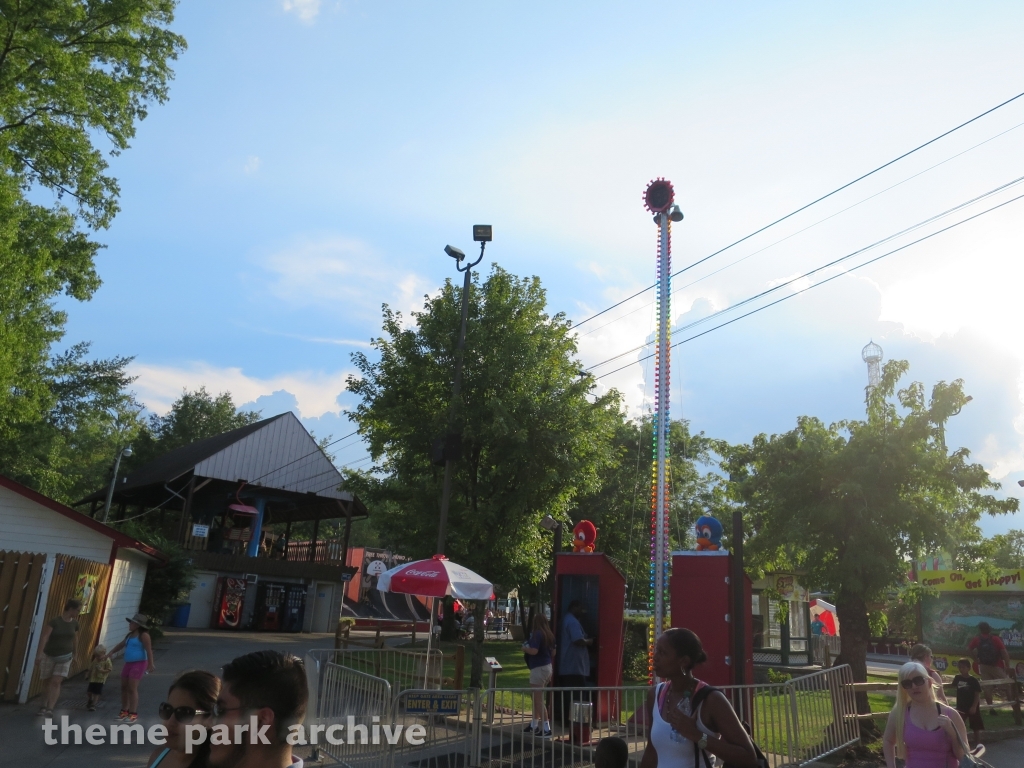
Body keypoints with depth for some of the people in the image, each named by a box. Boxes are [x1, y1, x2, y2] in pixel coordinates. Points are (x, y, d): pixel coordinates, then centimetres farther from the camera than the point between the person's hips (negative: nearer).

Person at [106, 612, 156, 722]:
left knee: (132, 688, -9)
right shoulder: (130, 635, 14)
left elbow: (149, 650, -18)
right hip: (128, 663, 9)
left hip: (139, 663, -9)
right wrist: (111, 652, 20)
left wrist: (150, 664, -23)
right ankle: (124, 711, 24)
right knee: (124, 687, 11)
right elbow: (121, 644, 29)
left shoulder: (143, 635, -13)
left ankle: (133, 713, -3)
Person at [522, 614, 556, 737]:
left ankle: (547, 728, -4)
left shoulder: (537, 634, -17)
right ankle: (534, 725, 28)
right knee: (537, 698, 20)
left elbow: (534, 651, -27)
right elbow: (553, 653, 13)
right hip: (548, 667, 9)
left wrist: (524, 648, -9)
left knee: (538, 700, -2)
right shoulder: (549, 635, 7)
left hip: (538, 668, -9)